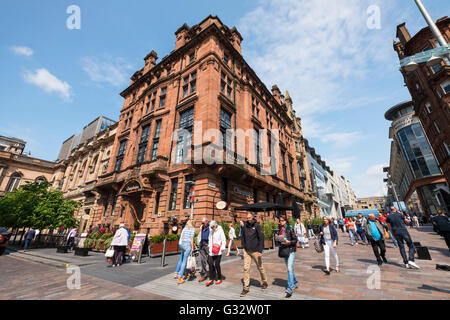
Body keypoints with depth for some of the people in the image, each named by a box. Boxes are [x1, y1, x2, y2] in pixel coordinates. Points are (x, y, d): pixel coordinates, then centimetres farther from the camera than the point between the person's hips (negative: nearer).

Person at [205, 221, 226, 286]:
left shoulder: (220, 230, -8)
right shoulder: (211, 231, 10)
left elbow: (223, 240, -8)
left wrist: (222, 248, -14)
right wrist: (209, 246, 15)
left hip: (218, 251, -5)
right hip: (211, 251, 5)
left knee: (217, 264, 1)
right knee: (210, 264, 2)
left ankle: (219, 279, 21)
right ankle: (211, 279, 15)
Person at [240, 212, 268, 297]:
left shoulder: (257, 225, -13)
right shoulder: (245, 225, -1)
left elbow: (261, 238, -12)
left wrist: (260, 251, -16)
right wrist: (243, 246, 3)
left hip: (255, 251, -3)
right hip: (246, 251, 3)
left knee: (260, 267, 15)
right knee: (246, 268, 2)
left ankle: (265, 283, 38)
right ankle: (246, 288, 15)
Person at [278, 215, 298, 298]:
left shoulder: (290, 229, -12)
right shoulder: (280, 229, 6)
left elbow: (295, 240, -9)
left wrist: (289, 242, -23)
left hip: (291, 250, -6)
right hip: (284, 250, 7)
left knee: (290, 268, -12)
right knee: (289, 268, 17)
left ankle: (290, 288, -6)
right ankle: (295, 283, 37)